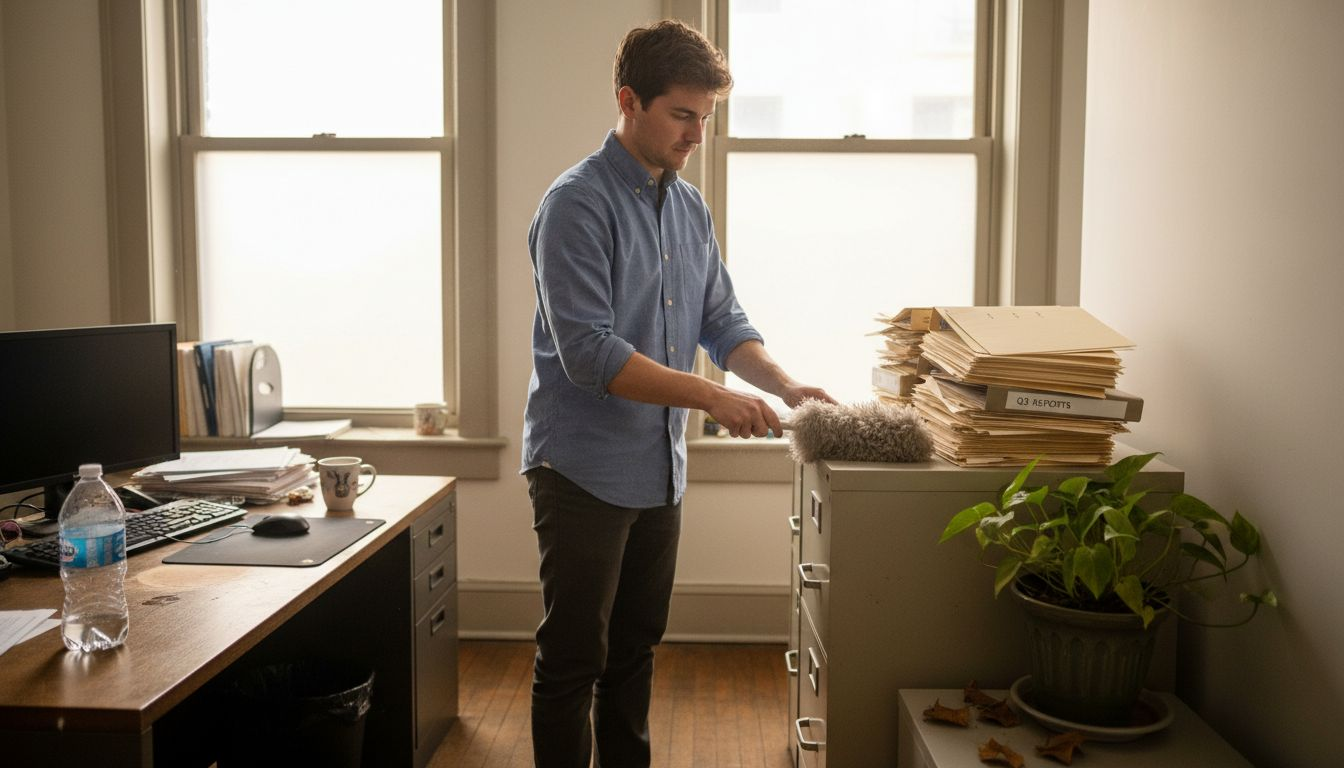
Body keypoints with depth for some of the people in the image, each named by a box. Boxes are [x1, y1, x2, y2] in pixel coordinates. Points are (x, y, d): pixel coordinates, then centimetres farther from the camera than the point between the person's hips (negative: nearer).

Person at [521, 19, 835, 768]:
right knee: (573, 663, 4)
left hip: (661, 468, 7)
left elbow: (724, 322, 10)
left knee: (635, 651, 19)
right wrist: (711, 396, -25)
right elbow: (588, 353, -23)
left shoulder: (691, 207, 8)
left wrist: (784, 383, -7)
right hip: (584, 471, -7)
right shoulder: (578, 204, -15)